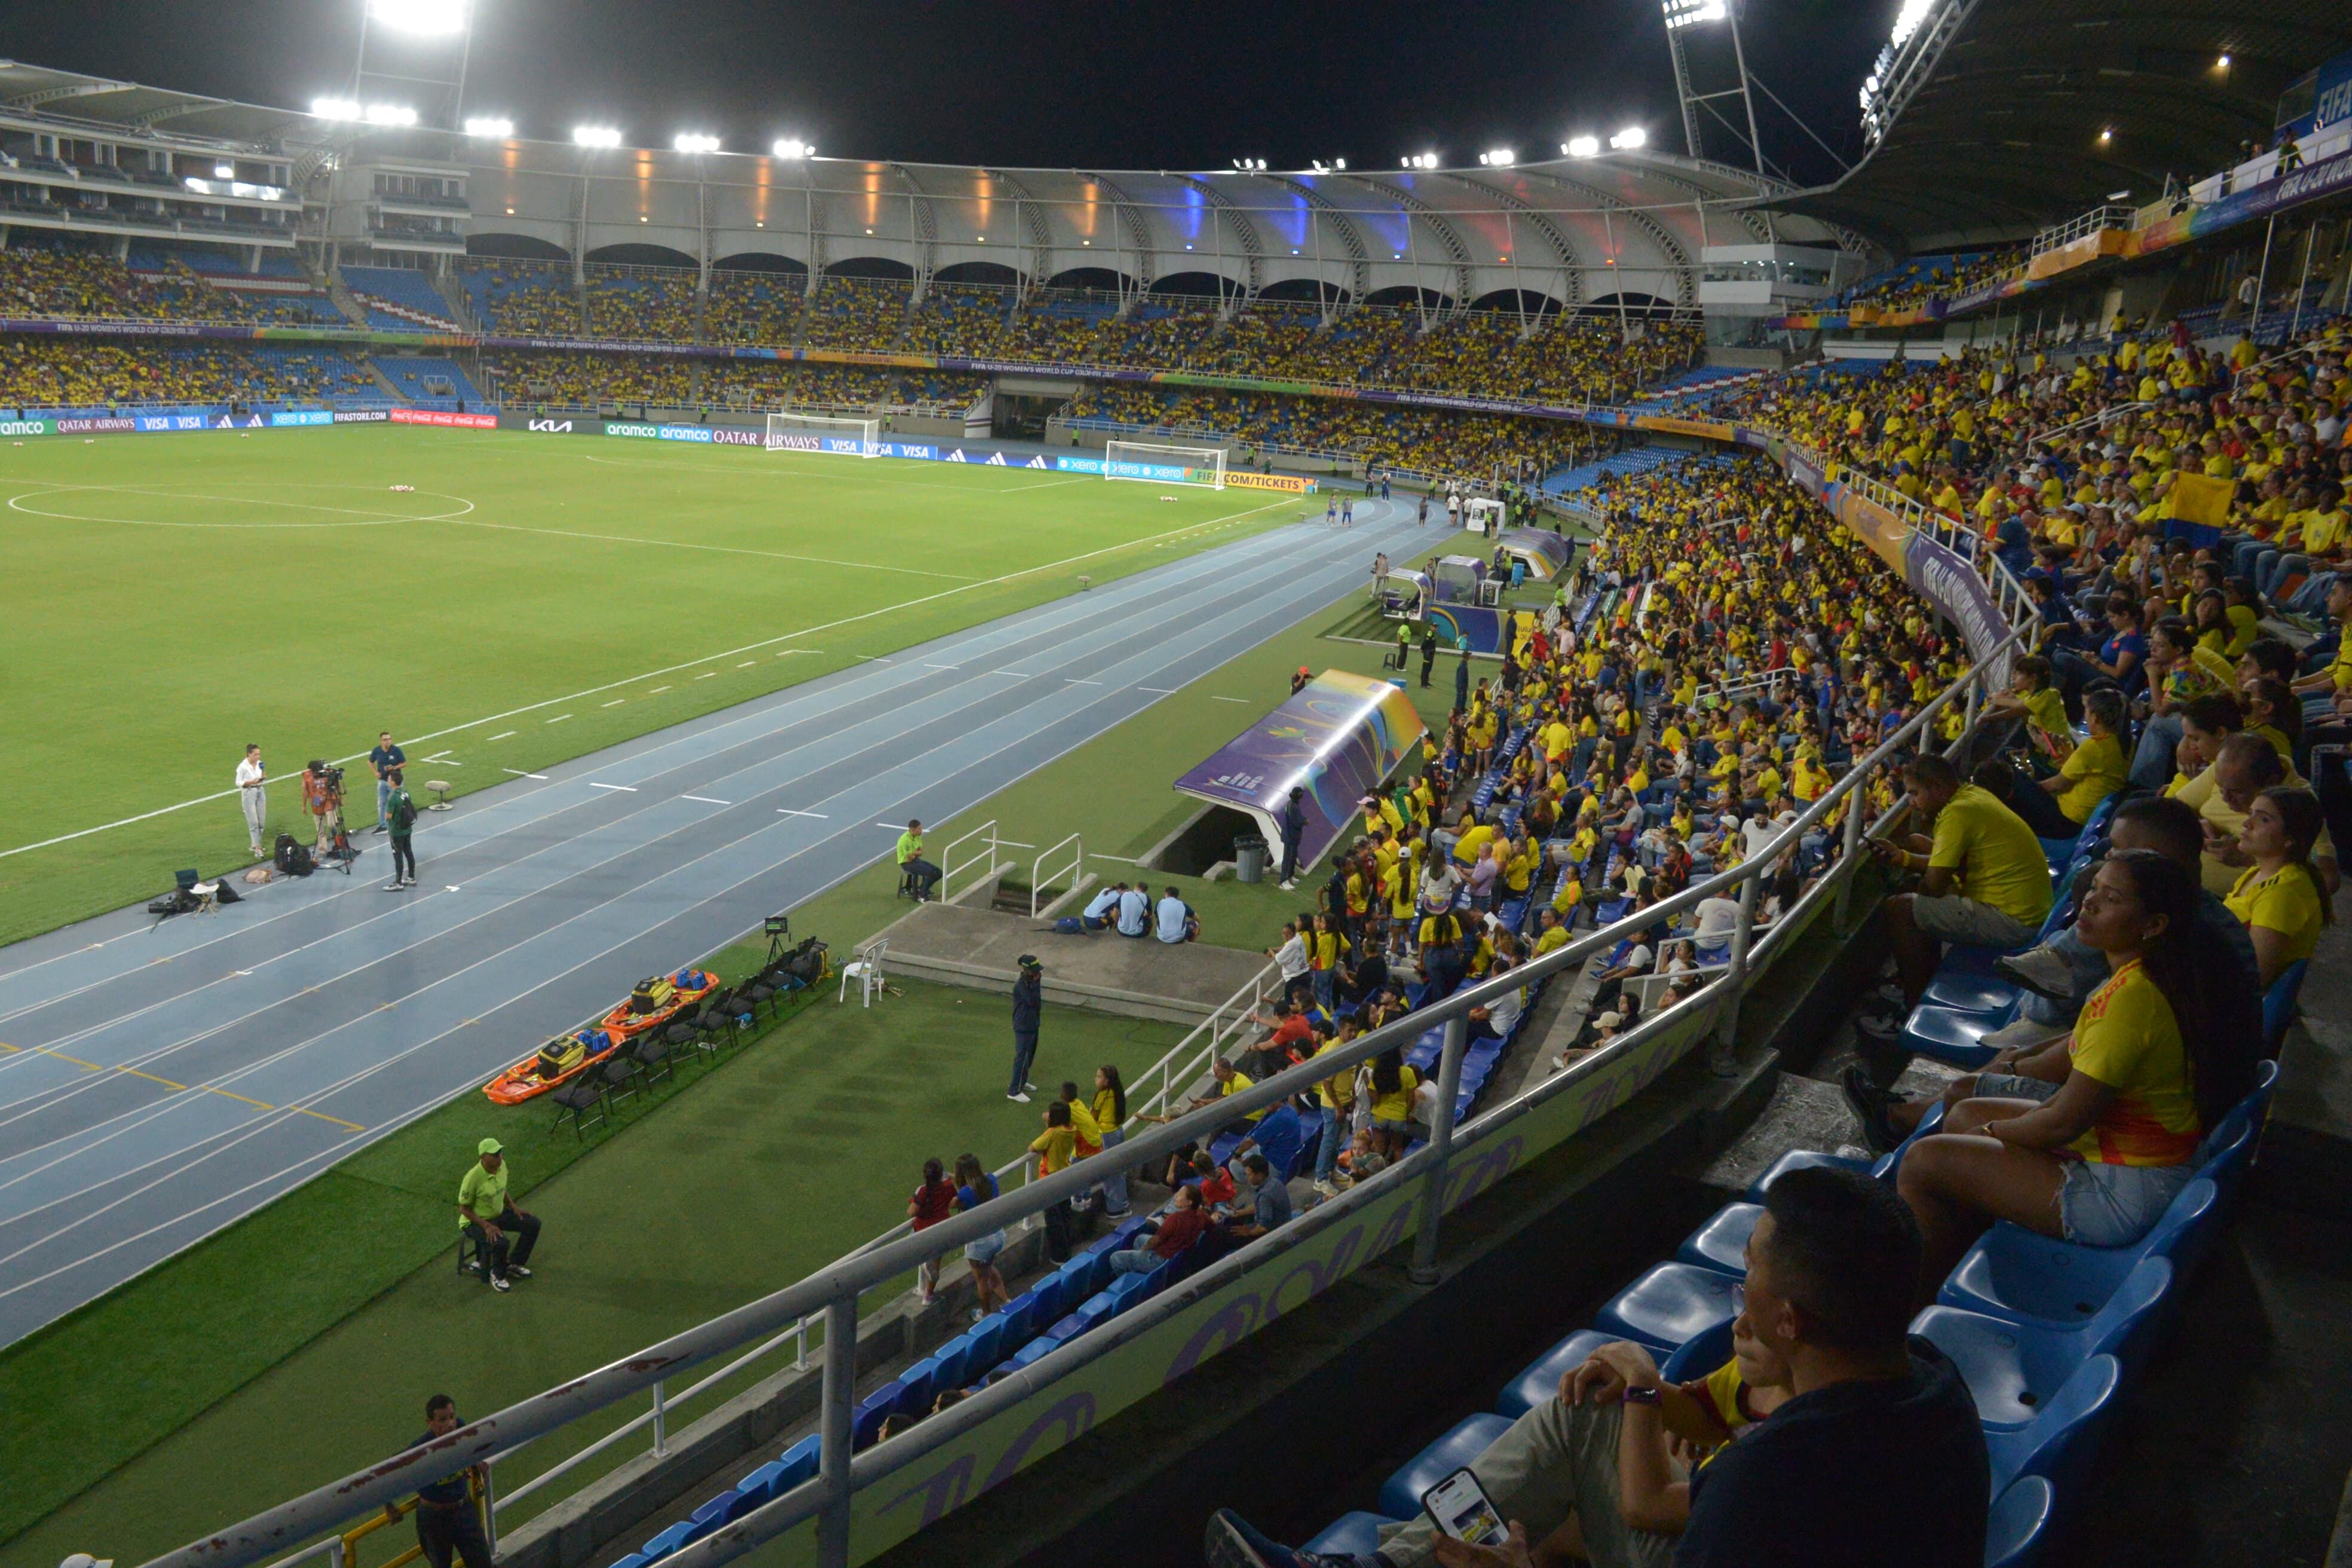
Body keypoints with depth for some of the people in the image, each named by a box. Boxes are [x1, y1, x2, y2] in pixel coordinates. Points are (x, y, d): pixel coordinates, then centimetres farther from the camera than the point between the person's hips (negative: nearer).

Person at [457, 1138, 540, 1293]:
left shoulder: (501, 1166, -8)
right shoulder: (473, 1178, -30)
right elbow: (464, 1209, -21)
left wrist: (513, 1207, 1)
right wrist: (486, 1226, -28)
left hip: (498, 1214, 8)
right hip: (475, 1221, -8)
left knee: (533, 1223, -2)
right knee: (501, 1244, -32)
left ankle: (514, 1264, 14)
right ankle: (497, 1275, -1)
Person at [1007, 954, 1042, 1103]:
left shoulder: (1032, 981, 4)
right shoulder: (1021, 984, -24)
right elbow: (1033, 1001, -29)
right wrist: (1037, 982, -24)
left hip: (1032, 1024, 9)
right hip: (1023, 1027, -9)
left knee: (1029, 1056, 22)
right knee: (1022, 1058, -6)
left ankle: (1022, 1082, 39)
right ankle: (1014, 1092, 0)